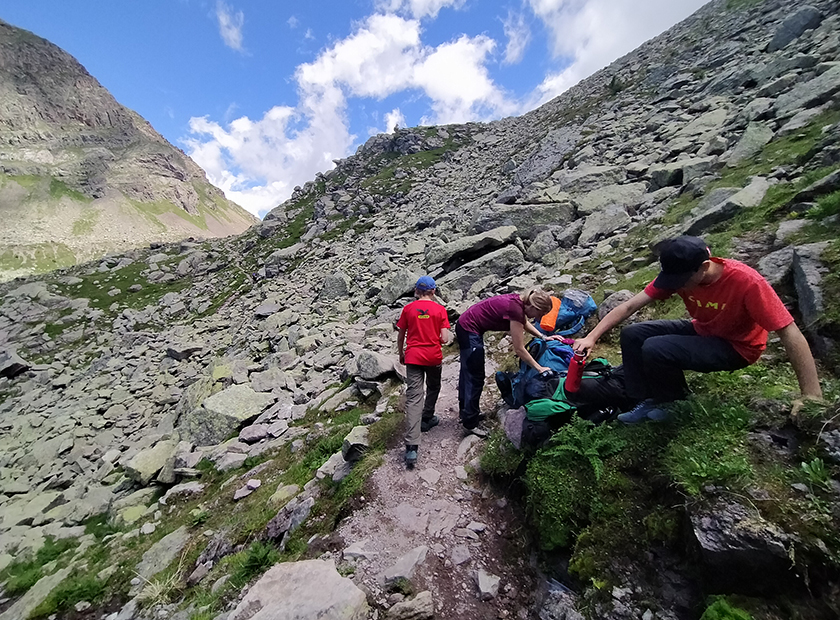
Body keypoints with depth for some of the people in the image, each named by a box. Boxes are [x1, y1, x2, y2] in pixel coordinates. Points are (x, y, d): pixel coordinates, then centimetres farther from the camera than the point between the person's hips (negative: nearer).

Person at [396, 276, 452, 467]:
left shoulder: (408, 309, 1)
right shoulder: (440, 310, -3)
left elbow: (400, 336, 6)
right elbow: (444, 338, -8)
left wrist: (401, 354, 21)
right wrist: (450, 335, 15)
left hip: (413, 356, 1)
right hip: (433, 356, 0)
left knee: (414, 397, -4)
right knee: (433, 388, 27)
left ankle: (411, 446, -11)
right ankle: (427, 419, 45)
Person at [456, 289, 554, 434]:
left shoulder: (519, 300, -1)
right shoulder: (515, 310, -26)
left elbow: (525, 323, 21)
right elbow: (519, 349, -20)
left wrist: (543, 337, 10)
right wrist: (539, 368, -11)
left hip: (465, 325, 10)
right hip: (470, 331, -10)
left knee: (468, 371, 21)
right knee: (475, 378, -2)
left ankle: (465, 411, 38)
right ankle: (470, 423, 11)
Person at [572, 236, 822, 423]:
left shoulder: (747, 282, -31)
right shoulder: (677, 273, -17)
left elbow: (790, 334, -27)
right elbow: (629, 306, -20)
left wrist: (811, 396, -27)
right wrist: (592, 337, -27)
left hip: (736, 347, -6)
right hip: (701, 330, 6)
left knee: (655, 349, -28)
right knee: (632, 335, -10)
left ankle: (674, 404, -1)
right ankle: (648, 401, -1)